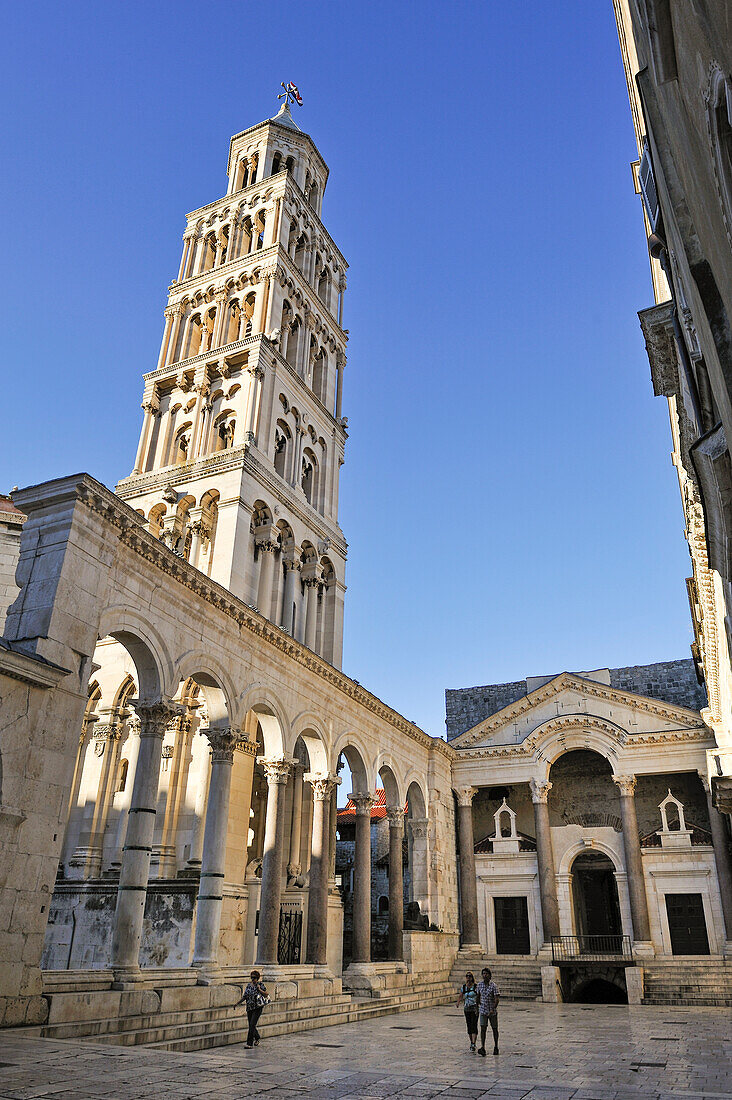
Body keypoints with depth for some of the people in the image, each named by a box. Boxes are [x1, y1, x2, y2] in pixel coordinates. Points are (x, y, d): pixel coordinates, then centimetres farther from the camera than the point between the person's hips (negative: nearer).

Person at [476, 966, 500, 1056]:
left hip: (492, 1011, -3)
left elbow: (497, 999, -20)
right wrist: (478, 1005, 25)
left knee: (494, 1029, 10)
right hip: (483, 1011, 3)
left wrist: (493, 1009, -29)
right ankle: (482, 1048, -13)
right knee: (483, 1028, -9)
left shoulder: (493, 985, -14)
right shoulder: (480, 984, 1)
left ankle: (496, 1047, 26)